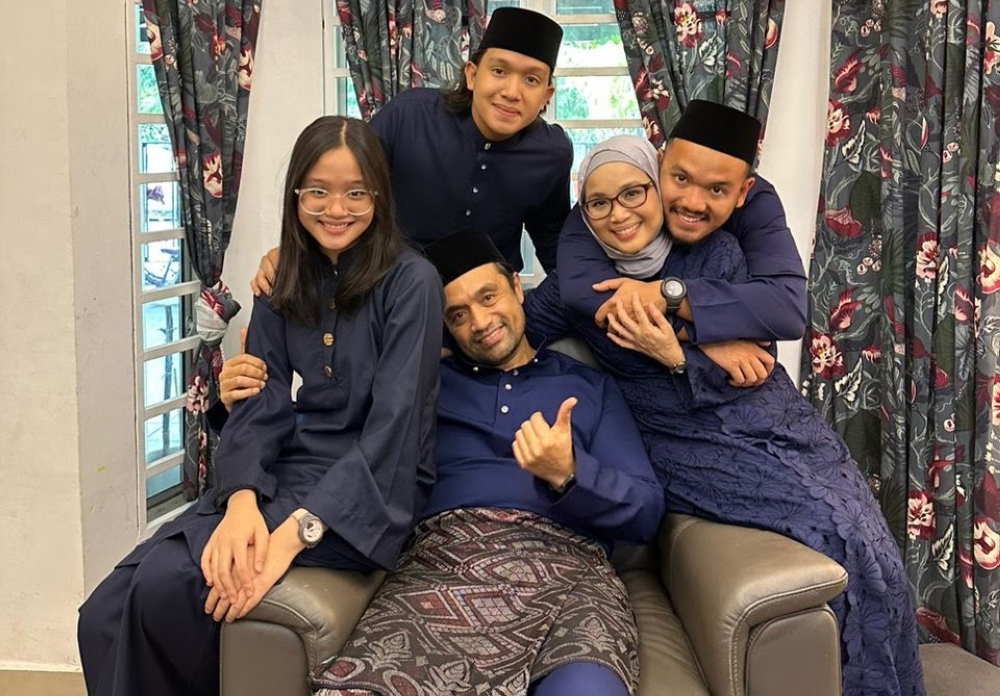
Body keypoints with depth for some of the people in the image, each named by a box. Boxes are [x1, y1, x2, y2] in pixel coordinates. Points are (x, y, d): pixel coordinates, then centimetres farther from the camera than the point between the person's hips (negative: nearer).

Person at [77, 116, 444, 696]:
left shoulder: (411, 281, -8)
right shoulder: (283, 283, 10)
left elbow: (393, 423, -17)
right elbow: (262, 401, 0)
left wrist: (299, 530, -27)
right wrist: (242, 500, -20)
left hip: (372, 492, -5)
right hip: (285, 472, 5)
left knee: (171, 583, -25)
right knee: (106, 614, -17)